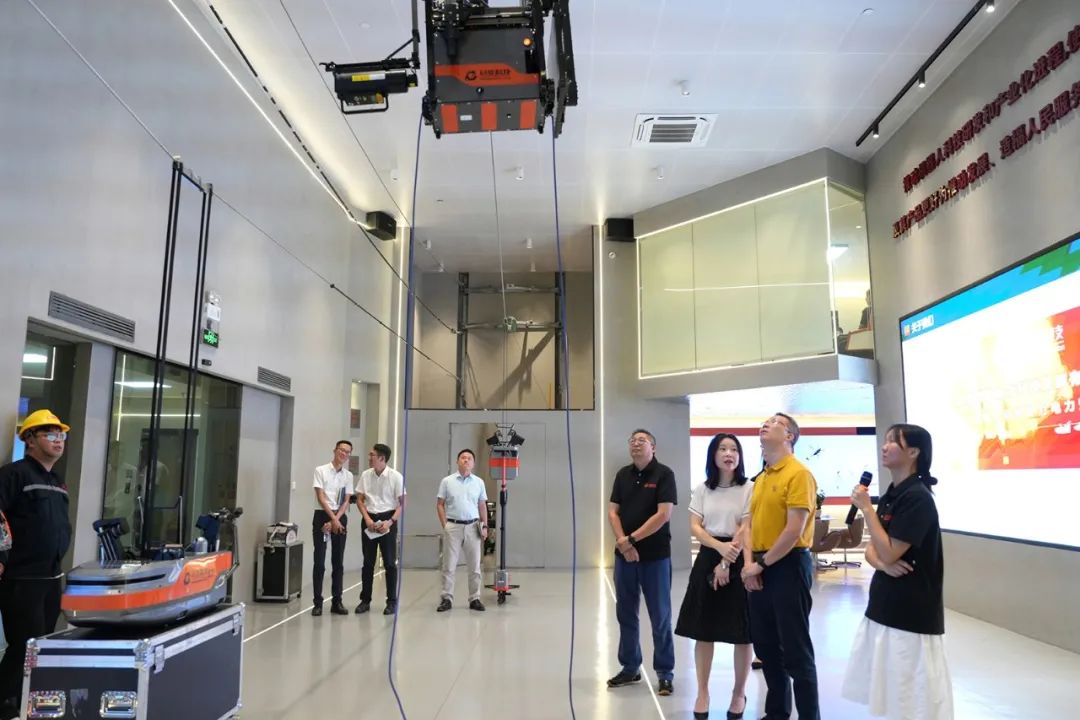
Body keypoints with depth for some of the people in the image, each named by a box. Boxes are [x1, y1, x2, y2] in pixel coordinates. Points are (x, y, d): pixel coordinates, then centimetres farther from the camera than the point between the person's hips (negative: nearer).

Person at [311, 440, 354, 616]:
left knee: (338, 562, 7)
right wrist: (332, 519, -15)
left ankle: (337, 602, 15)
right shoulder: (321, 470, -3)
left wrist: (336, 520, -10)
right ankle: (318, 603, 4)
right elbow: (321, 498, -9)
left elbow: (346, 502, 4)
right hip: (322, 516, -4)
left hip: (340, 518, 4)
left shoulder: (348, 476, 8)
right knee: (319, 562, -3)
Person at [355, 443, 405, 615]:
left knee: (389, 562, 2)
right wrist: (367, 518, -7)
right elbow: (359, 499, 7)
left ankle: (392, 601, 12)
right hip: (369, 519, 3)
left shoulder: (396, 477, -9)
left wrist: (390, 522, -17)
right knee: (368, 562, 9)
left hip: (387, 520, -3)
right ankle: (365, 600, 19)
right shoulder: (365, 475, 1)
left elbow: (402, 503, -6)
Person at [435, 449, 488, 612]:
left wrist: (485, 526, 4)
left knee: (474, 565, 5)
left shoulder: (479, 482, 7)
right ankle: (447, 598, 9)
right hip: (453, 526, -2)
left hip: (472, 527, 2)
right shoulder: (447, 481, 2)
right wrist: (444, 525, -5)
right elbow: (440, 505, 3)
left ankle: (474, 599, 14)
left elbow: (482, 506, 11)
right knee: (449, 565, 1)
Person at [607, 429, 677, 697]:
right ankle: (630, 668, 25)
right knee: (626, 614, 12)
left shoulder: (664, 474, -7)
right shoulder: (623, 475, 8)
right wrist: (622, 543, -11)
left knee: (660, 617, 3)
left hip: (655, 555, -5)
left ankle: (665, 673, 14)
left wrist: (632, 539, -15)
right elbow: (613, 511, 5)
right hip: (624, 554, 5)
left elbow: (664, 514, -15)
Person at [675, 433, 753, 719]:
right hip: (707, 558, 3)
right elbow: (695, 527, -1)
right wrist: (720, 547, -18)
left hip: (738, 561, -3)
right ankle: (702, 693, 20)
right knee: (703, 630, 6)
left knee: (741, 632, 3)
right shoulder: (702, 490, 6)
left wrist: (727, 563, -14)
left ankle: (739, 693, 21)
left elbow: (747, 530, -9)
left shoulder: (749, 489, -3)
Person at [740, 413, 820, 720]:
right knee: (766, 646, 16)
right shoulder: (761, 478, 14)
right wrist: (749, 562, -2)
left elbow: (794, 530, -18)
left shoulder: (798, 474, -12)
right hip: (761, 568, 8)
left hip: (789, 566, -8)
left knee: (796, 650, 0)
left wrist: (761, 563, -13)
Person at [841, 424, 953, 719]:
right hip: (885, 604, 9)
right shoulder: (890, 495, 10)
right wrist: (881, 563, -10)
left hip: (912, 609, -9)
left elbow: (889, 553, -20)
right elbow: (872, 550, 12)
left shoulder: (917, 497, -17)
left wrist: (866, 508, -15)